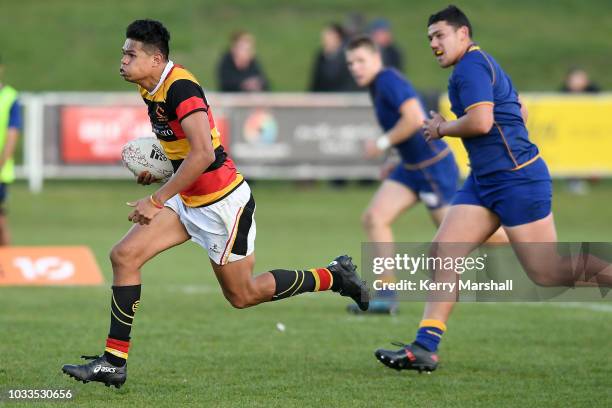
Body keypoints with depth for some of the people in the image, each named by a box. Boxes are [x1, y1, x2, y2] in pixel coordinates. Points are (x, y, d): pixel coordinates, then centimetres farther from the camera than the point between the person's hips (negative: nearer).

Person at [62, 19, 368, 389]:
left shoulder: (180, 88, -24)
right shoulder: (151, 89, 5)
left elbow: (203, 154, -32)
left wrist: (157, 201, -29)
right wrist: (160, 172, 5)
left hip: (223, 203, -9)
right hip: (189, 202, 9)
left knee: (242, 295, 4)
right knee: (124, 256, -5)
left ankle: (333, 277, 24)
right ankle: (114, 362, -3)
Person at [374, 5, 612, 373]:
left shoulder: (471, 64, -11)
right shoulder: (485, 63, 20)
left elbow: (480, 122, -23)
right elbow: (520, 112, 28)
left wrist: (441, 129, -5)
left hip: (516, 177, -10)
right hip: (485, 179, 10)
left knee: (548, 274, -9)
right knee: (444, 250, -2)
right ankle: (425, 349, -7)